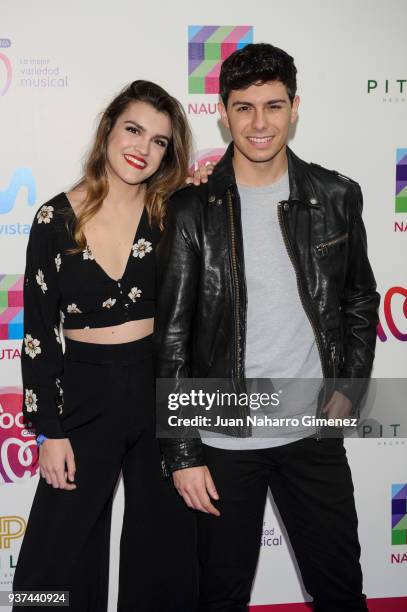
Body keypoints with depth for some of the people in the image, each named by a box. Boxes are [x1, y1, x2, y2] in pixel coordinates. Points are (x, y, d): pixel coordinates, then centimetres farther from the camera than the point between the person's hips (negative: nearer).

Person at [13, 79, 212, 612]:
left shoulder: (174, 215, -1)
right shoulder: (56, 219, -6)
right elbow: (38, 334, -4)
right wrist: (49, 430, -5)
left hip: (162, 394, 2)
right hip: (86, 397, -1)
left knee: (165, 548, 15)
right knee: (57, 558, 8)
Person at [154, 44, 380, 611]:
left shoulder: (336, 197, 0)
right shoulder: (194, 210, -8)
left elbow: (360, 300, 12)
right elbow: (170, 339, -7)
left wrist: (349, 388, 0)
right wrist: (183, 453, -9)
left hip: (315, 433, 2)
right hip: (225, 438, -2)